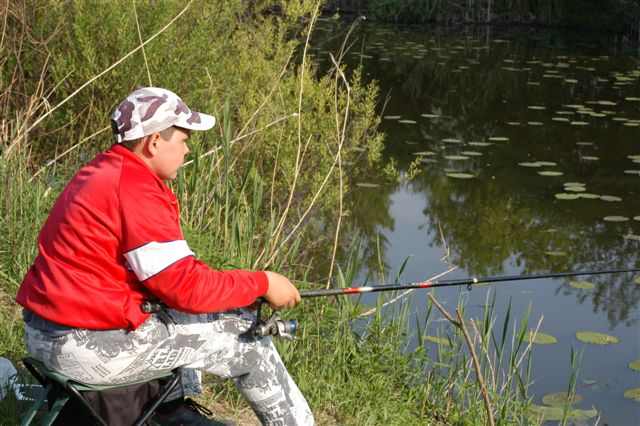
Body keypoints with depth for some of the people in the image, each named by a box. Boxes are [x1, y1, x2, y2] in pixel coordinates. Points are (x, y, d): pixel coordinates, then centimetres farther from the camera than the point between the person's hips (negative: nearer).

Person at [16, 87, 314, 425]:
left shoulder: (97, 173, 12)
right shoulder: (137, 191, -19)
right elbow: (188, 288, -19)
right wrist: (263, 284, -6)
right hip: (92, 348, -10)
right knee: (244, 332, 0)